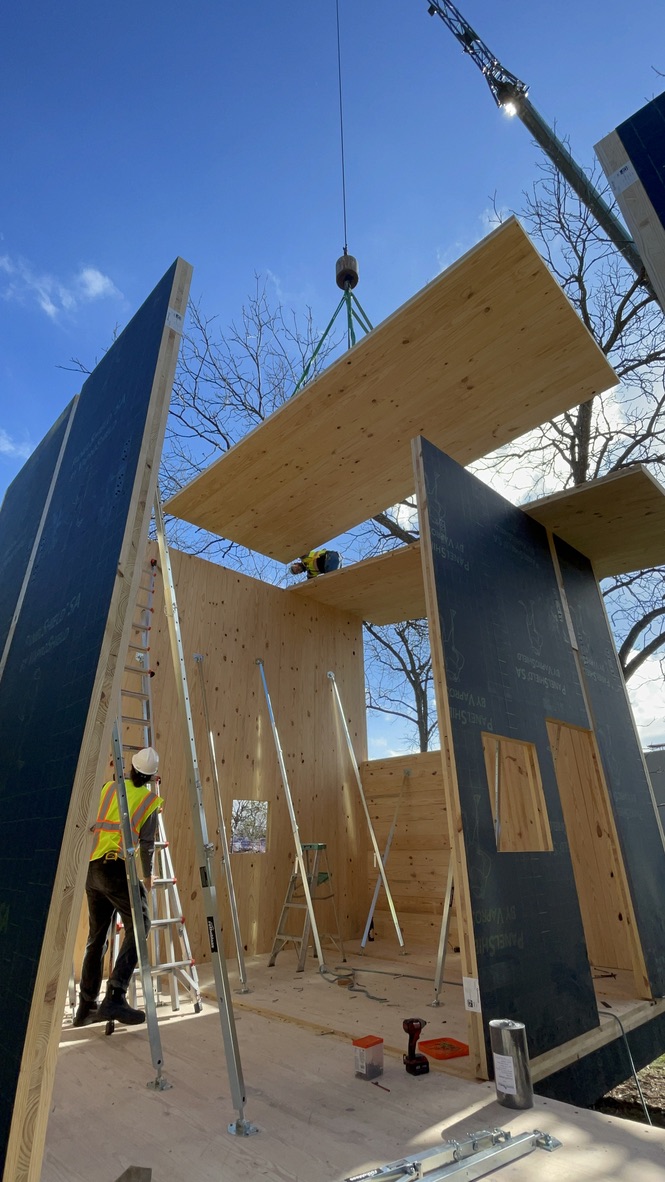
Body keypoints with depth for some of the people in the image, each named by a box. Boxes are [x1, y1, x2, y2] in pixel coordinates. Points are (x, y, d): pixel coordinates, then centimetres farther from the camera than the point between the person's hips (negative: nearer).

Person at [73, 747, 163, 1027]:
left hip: (92, 868, 6)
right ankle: (115, 997, -9)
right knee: (138, 925, 2)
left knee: (96, 937, 16)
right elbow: (147, 844, -1)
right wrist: (148, 875, 14)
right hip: (118, 868, -6)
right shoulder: (151, 801, 0)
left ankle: (86, 1007, 23)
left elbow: (93, 823, 19)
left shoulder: (110, 787, 10)